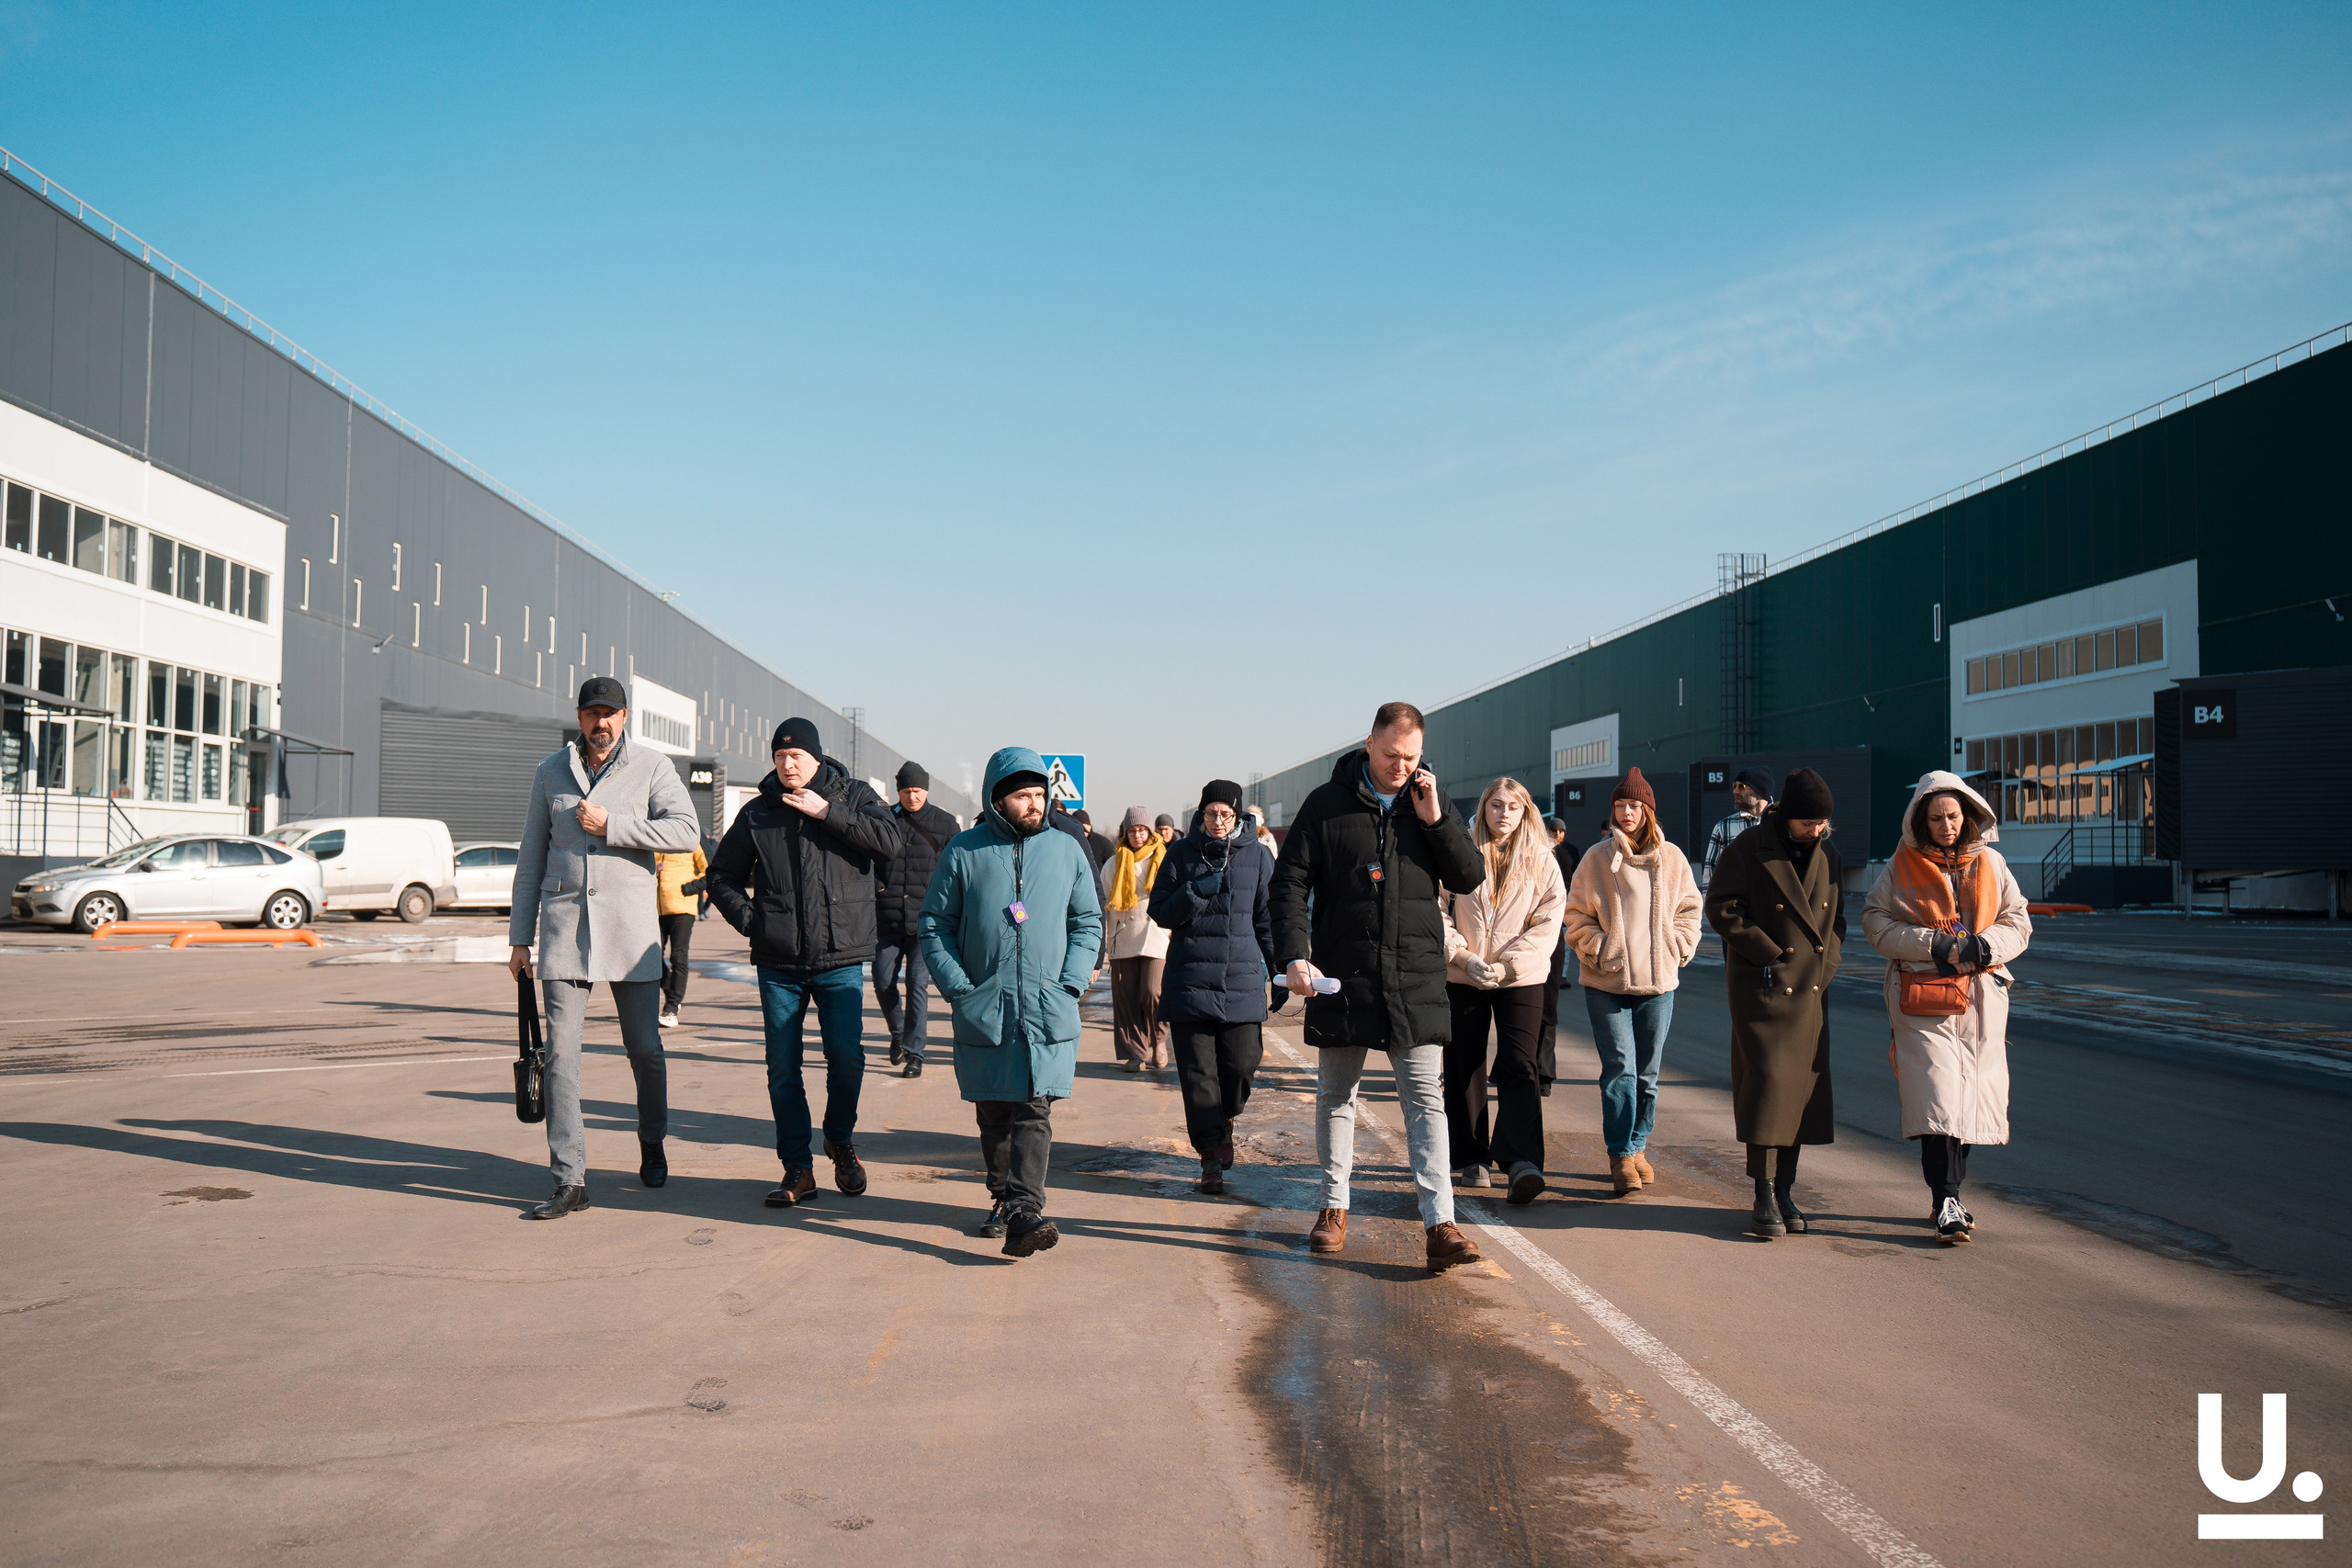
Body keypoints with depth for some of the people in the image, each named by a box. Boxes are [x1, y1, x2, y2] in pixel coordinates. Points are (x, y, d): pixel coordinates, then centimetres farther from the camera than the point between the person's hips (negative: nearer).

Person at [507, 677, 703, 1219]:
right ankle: (570, 1181, -2)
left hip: (630, 928, -1)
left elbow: (684, 830, -12)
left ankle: (652, 1143, 32)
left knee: (645, 1048, 6)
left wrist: (610, 825, -15)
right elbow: (531, 858, 14)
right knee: (560, 1053, -5)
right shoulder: (550, 771, 11)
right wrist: (519, 937, 10)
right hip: (564, 926, 2)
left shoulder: (653, 768, 3)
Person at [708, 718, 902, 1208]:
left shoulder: (853, 795, 5)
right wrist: (749, 919, 2)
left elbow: (889, 841, -12)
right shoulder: (758, 811, 9)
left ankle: (841, 1141, 22)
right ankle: (798, 1168, 13)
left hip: (841, 958, -2)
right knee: (782, 1068, 3)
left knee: (846, 1057, -4)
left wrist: (826, 812, -13)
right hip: (778, 963, 2)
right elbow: (723, 875, 17)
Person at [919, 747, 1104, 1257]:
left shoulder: (1067, 850, 7)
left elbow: (1089, 922, 12)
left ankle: (1025, 1212, -16)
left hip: (1048, 1010, 0)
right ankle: (1003, 1198, 24)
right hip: (984, 1009, 1)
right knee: (993, 1113, 10)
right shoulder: (963, 851, 3)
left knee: (1034, 1110, -10)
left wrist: (1071, 984, -2)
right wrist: (957, 988, -6)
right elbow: (935, 923, 5)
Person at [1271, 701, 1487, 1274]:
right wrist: (1294, 956, -12)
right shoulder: (1327, 804, 0)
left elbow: (1470, 878, 4)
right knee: (1336, 1095, 11)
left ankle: (1440, 1225, -6)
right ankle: (1334, 1206, 26)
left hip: (1416, 979, 0)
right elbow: (1289, 882, 0)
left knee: (1425, 1098, -5)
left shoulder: (1432, 804, 7)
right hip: (1340, 976, 0)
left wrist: (1435, 819, -9)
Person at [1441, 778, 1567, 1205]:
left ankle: (1523, 1162, -21)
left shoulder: (1542, 860, 4)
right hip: (1462, 978, 1)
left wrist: (1505, 965, -12)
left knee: (1518, 1066, -12)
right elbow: (1437, 911, 1)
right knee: (1463, 1067, 5)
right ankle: (1472, 1158, 16)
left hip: (1521, 979, -1)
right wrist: (1464, 958, -11)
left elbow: (1548, 923, -2)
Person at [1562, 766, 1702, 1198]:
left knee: (1647, 1073, 9)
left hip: (1658, 982, 2)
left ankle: (1637, 1146, 23)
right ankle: (1621, 1156, -4)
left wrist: (1677, 949, 2)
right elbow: (1576, 914, 4)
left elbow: (1689, 909, 15)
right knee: (1620, 1069, -9)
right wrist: (1598, 950, -8)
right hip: (1606, 983, -2)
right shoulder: (1597, 858, 0)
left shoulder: (1671, 858, 5)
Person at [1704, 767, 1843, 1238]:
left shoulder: (1827, 854, 11)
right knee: (1768, 1080, -9)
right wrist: (1767, 953, -12)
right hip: (1763, 986, -6)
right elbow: (1721, 907, -9)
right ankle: (1764, 1195, -4)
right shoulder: (1748, 849, -8)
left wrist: (1827, 960, 5)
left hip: (1811, 991, 6)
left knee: (1802, 1087, 7)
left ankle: (1784, 1188, 16)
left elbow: (1837, 914, 20)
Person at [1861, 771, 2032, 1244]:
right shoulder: (1902, 867, 1)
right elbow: (1875, 922, -2)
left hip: (1981, 994, 3)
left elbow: (2019, 922, 11)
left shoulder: (1990, 864, 9)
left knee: (1971, 1099, 6)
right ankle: (1946, 1204, -12)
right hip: (1922, 995, -3)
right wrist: (1932, 945, -14)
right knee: (1936, 1096, -12)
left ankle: (1947, 1195, 20)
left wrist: (1984, 945, -10)